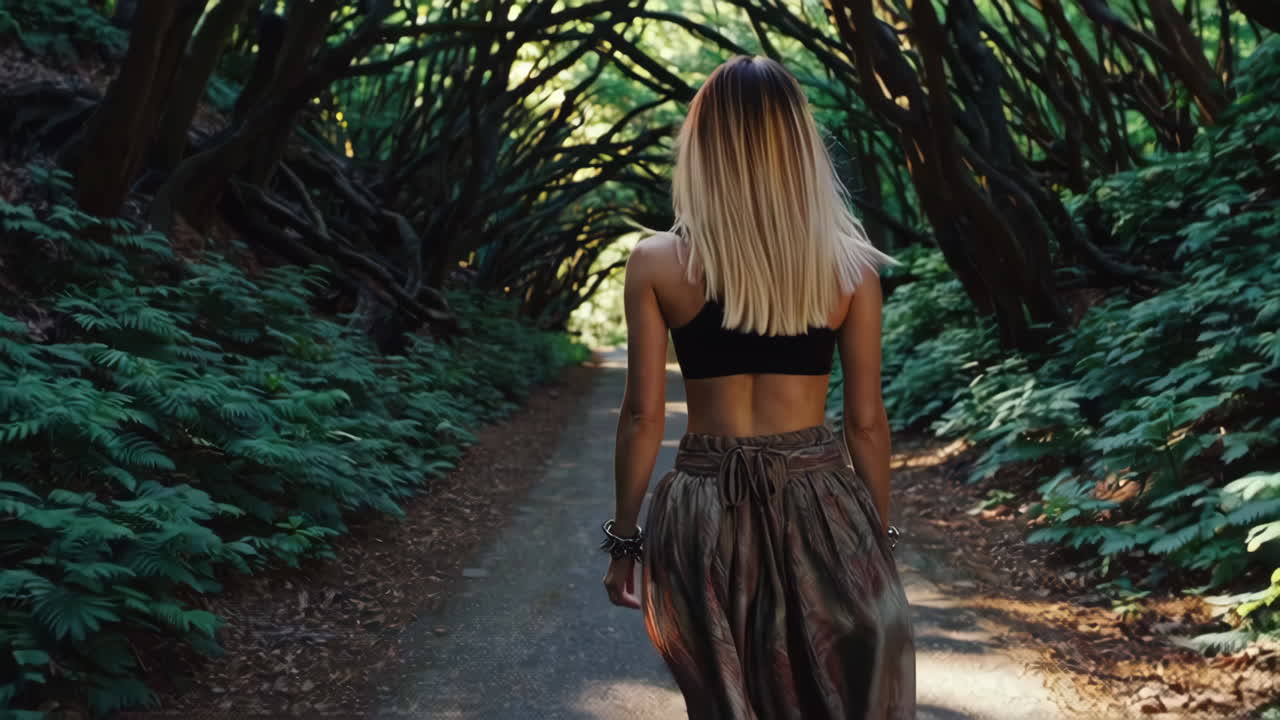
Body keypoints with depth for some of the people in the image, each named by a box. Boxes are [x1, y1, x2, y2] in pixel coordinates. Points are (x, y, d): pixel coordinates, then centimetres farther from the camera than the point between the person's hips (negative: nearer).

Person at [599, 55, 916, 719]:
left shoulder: (656, 263, -5)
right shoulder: (851, 266, -4)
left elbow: (643, 414, -4)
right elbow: (866, 421, 0)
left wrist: (624, 538, 6)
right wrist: (879, 538, 11)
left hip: (706, 515, 0)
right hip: (821, 506, 0)